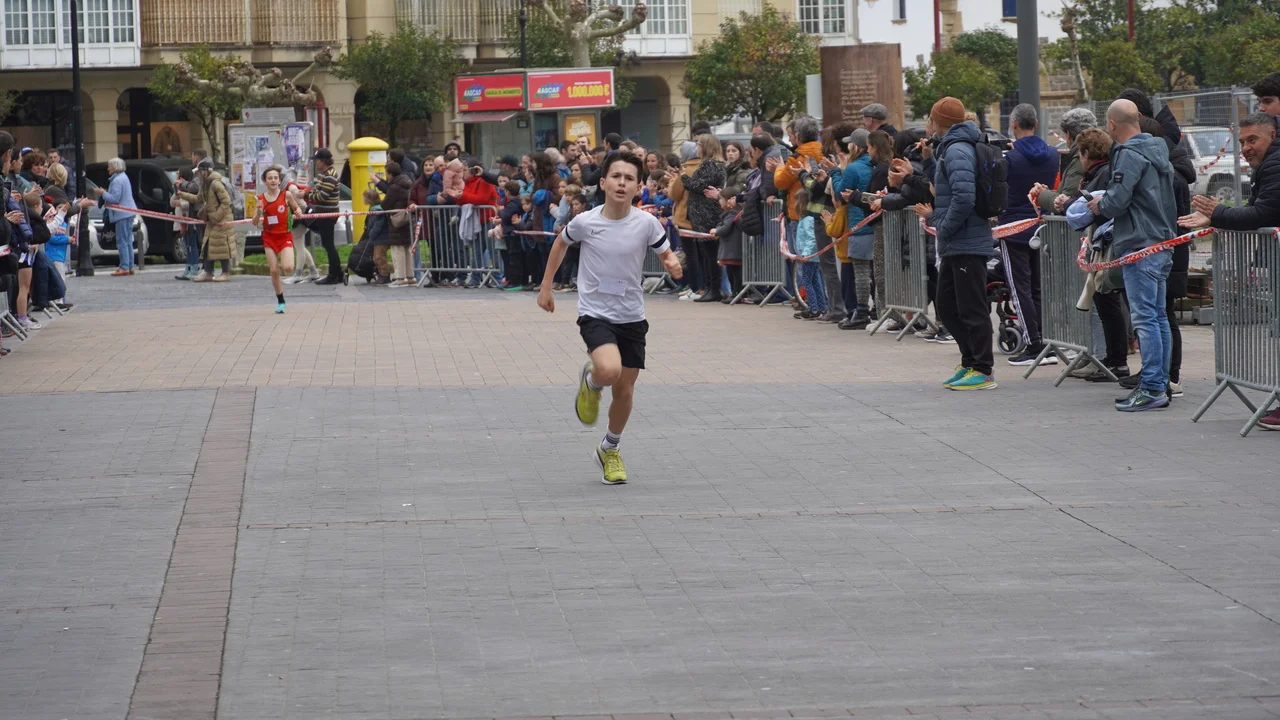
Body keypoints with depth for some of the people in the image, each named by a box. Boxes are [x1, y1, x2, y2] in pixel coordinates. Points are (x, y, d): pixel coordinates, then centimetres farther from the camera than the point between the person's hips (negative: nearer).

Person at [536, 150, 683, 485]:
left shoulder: (646, 223, -9)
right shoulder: (584, 222, -10)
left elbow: (667, 255, 5)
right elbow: (561, 243, 11)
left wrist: (673, 265, -20)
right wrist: (546, 287, 13)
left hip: (632, 317, 3)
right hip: (595, 314, -3)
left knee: (625, 390, 9)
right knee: (609, 371, -30)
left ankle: (610, 450, 34)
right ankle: (589, 382, 9)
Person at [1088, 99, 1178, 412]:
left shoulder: (1129, 155, -14)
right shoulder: (1158, 150, 16)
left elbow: (1117, 201, -19)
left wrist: (1099, 205, 3)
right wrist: (1106, 203, 23)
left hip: (1140, 246, -10)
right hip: (1163, 243, 10)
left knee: (1144, 317, -9)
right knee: (1158, 316, 12)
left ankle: (1152, 388, -11)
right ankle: (1161, 385, 15)